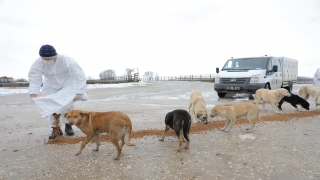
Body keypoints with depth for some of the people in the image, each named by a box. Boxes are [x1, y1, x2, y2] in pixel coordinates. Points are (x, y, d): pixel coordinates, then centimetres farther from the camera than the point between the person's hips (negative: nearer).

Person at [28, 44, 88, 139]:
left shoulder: (67, 61, -35)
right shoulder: (37, 64, -26)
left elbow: (80, 77, -33)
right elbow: (34, 80, -22)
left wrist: (79, 93, -36)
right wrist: (33, 95, -35)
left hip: (67, 84, -3)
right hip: (51, 86, 3)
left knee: (66, 105, -14)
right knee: (49, 106, -6)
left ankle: (68, 125, 11)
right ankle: (56, 129, 10)